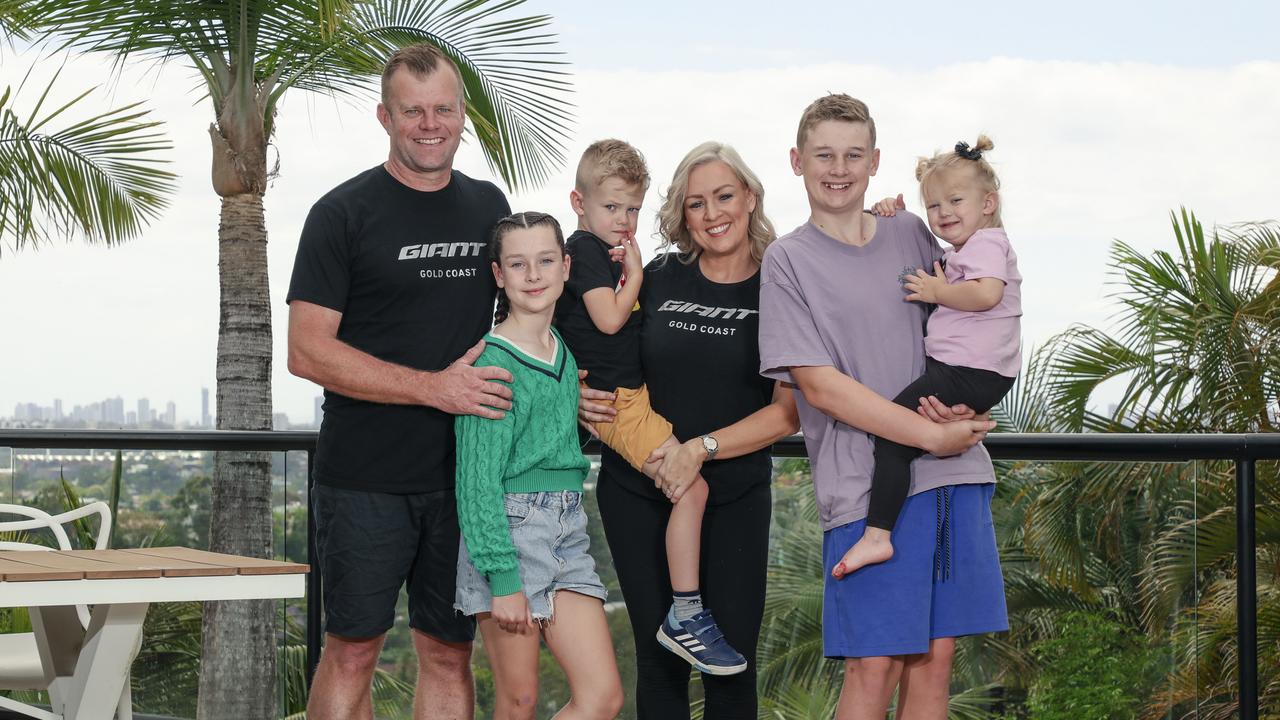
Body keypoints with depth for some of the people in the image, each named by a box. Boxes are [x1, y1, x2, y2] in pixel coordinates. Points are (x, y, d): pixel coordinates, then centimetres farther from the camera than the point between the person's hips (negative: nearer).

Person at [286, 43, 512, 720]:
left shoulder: (489, 206, 11)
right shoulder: (344, 213, -4)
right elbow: (307, 351, -10)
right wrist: (436, 388, -16)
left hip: (465, 476, 4)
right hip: (366, 479, -4)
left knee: (449, 652, 7)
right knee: (351, 651, 0)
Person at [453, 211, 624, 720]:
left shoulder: (565, 352, 11)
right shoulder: (492, 362, -10)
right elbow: (478, 478, -13)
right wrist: (503, 579, -17)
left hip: (567, 526, 7)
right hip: (508, 526, -7)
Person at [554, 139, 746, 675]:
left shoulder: (609, 249, 16)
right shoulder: (586, 249, -12)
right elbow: (609, 318, -22)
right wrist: (635, 273, -9)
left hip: (633, 388, 11)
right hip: (612, 398, -11)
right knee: (691, 488, -19)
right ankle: (686, 616, -17)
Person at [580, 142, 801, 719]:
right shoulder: (656, 279, 2)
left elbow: (788, 413, -7)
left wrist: (703, 448, -16)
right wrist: (584, 398, -4)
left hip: (735, 497, -1)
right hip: (637, 492, 2)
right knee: (660, 657, 5)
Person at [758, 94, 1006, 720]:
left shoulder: (911, 234, 13)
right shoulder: (788, 261, -1)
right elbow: (821, 386, -7)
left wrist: (958, 403, 0)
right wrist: (932, 436, -12)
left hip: (954, 477, 5)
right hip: (866, 484, -5)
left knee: (935, 655, 6)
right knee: (874, 666, -7)